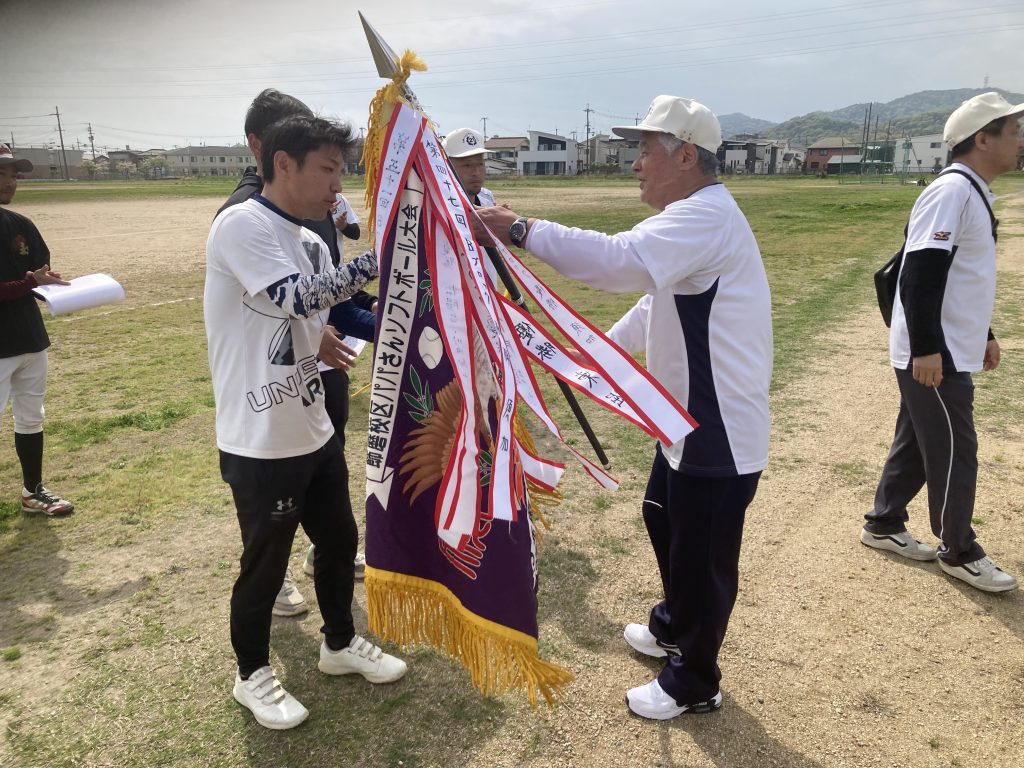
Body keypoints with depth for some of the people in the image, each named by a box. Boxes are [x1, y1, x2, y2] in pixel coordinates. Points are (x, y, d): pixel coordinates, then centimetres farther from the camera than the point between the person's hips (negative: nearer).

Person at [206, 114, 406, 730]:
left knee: (339, 541, 20)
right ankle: (252, 674, 33)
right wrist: (377, 259, -25)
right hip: (259, 443, -8)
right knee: (265, 563, 9)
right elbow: (297, 298, -29)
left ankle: (340, 644, 43)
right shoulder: (240, 225, -17)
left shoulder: (312, 244, 9)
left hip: (314, 431, 8)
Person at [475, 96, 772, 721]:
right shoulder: (691, 218, 13)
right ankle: (673, 626, 50)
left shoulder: (707, 216, -22)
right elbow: (656, 299, 22)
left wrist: (523, 231, -34)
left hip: (720, 431, -11)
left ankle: (693, 684, 27)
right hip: (690, 422, 11)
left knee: (703, 556, 5)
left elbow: (620, 261, -38)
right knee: (664, 520, 26)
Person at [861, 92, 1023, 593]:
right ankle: (959, 553, 15)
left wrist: (983, 335, 26)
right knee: (954, 453, 0)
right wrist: (926, 348, -26)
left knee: (916, 444, 16)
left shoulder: (974, 194, 15)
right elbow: (920, 275, -24)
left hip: (950, 351, 10)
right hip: (933, 355, -10)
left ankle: (883, 525, 29)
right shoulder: (951, 192, -17)